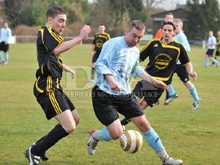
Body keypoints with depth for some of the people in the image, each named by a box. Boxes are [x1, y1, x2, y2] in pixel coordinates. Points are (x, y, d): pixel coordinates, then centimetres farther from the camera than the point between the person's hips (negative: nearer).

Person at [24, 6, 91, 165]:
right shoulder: (46, 32, -10)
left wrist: (67, 68, 54)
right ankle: (35, 152, -6)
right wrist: (80, 37, -29)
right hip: (48, 87, -11)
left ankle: (39, 147, 22)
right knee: (69, 126, -19)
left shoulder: (49, 35, 23)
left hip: (54, 87, 11)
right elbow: (58, 49, -29)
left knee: (75, 119, 18)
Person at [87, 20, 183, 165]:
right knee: (116, 133, -15)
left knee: (144, 124, 3)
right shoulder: (114, 44, -12)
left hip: (125, 95, 7)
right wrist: (110, 80, -33)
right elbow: (100, 64, -18)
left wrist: (153, 80, 27)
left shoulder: (135, 51, 15)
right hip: (105, 96, -7)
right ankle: (95, 136, 19)